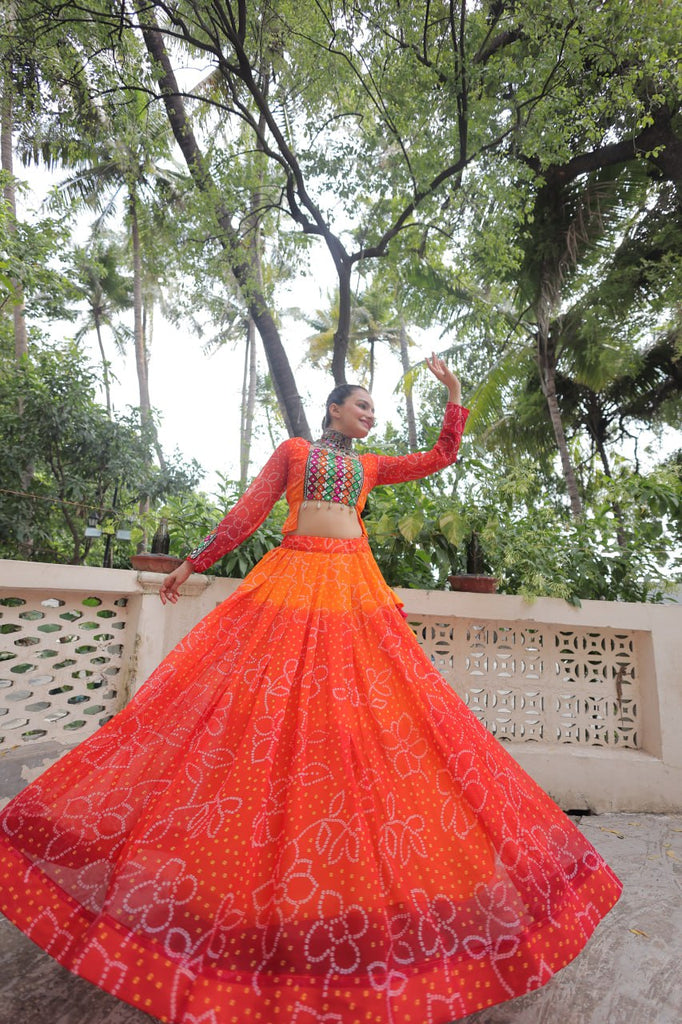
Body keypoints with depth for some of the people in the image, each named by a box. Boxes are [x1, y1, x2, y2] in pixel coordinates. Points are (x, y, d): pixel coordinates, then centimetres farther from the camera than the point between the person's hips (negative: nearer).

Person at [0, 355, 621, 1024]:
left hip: (355, 588, 3)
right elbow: (249, 511, 10)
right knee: (265, 708, -7)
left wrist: (453, 395, 23)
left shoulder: (370, 466, 23)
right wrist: (194, 562, 8)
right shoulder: (293, 450, 15)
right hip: (291, 579, -2)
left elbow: (443, 455, 25)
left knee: (377, 710, -5)